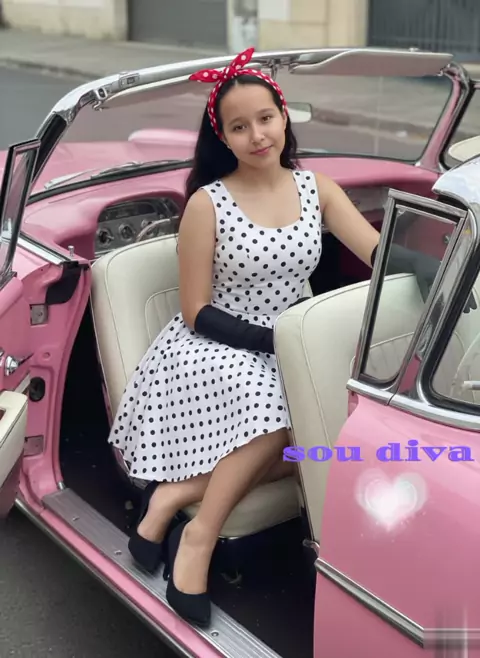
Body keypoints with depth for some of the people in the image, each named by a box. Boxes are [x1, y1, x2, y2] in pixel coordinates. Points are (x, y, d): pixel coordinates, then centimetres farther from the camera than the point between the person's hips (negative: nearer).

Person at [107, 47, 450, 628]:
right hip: (209, 350, -4)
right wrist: (278, 341, -22)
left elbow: (384, 256, -5)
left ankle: (176, 494, -17)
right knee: (278, 407, -35)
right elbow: (198, 314, -11)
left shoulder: (317, 189, 3)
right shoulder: (207, 203, -10)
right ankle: (200, 536, -18)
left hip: (282, 350, 5)